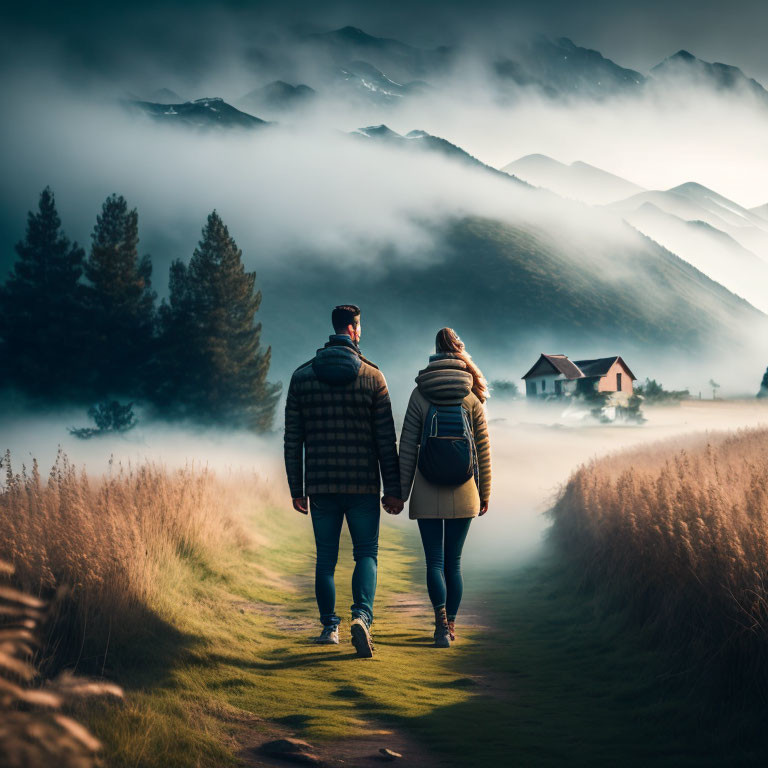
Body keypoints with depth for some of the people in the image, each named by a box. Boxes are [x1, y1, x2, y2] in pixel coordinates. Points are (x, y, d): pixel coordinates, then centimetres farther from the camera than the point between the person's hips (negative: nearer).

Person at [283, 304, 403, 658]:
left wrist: (296, 490, 9)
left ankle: (329, 627, 16)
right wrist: (393, 490, 2)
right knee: (366, 553, 6)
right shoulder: (372, 376, -3)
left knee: (325, 557, 12)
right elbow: (386, 439, -3)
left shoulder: (301, 376, 2)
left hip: (320, 486, 2)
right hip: (363, 484, -2)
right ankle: (362, 614, -15)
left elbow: (292, 440, 3)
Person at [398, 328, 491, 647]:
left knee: (434, 560, 1)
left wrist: (401, 491, 2)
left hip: (428, 493, -1)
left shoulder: (420, 395, -3)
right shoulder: (472, 397, 0)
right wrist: (485, 492, 10)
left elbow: (407, 447, -3)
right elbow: (483, 448, 2)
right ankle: (451, 625, 17)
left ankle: (442, 622, -17)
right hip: (462, 493, 1)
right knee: (453, 561, 12)